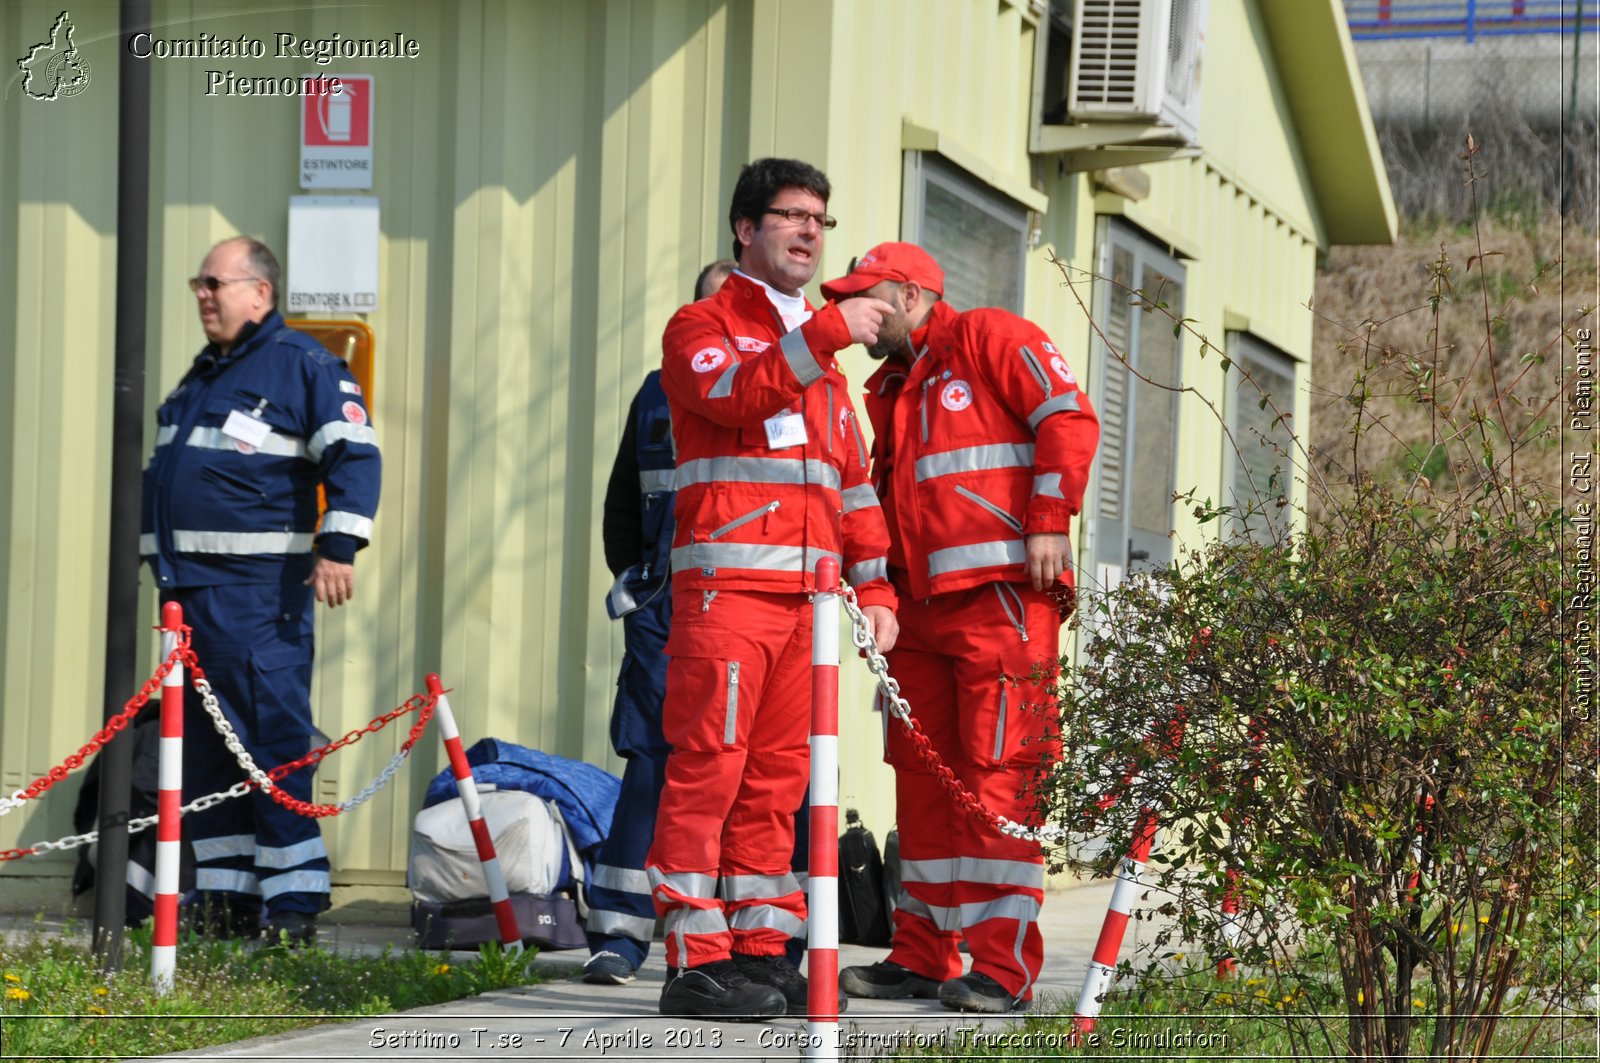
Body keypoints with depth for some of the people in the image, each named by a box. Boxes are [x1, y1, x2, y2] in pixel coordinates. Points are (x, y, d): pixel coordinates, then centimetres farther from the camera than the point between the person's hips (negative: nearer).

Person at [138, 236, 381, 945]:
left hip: (258, 589, -9)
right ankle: (226, 892, 13)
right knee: (204, 743, 8)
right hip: (188, 587, 9)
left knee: (275, 734, -10)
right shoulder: (202, 376, 22)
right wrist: (162, 567, 24)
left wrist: (337, 546, -21)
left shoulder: (301, 365, -4)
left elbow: (355, 455, -11)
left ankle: (294, 896, -9)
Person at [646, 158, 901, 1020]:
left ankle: (761, 952, 9)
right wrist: (823, 335, -23)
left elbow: (852, 480, 24)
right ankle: (696, 960, -12)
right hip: (728, 583, -7)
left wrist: (874, 583, 14)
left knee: (778, 777, 6)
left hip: (806, 593, 7)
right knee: (708, 766, -10)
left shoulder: (823, 354, 26)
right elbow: (730, 391, -18)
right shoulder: (704, 324, 5)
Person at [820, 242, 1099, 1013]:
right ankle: (923, 956, 13)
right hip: (920, 604, 9)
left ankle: (1004, 968, -10)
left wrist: (1047, 521, -15)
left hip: (1000, 594, -8)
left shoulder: (989, 338, 1)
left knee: (998, 774, -10)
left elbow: (1068, 417, -9)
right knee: (923, 776, 8)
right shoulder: (888, 390, 25)